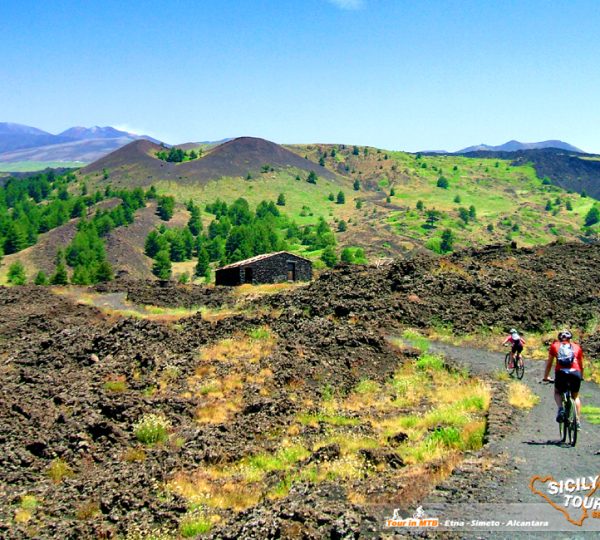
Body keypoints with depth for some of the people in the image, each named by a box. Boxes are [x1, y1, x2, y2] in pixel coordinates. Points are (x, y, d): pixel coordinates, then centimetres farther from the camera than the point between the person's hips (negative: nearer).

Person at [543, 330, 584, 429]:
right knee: (575, 397, 25)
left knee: (557, 393, 26)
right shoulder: (577, 347, 23)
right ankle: (577, 421, 14)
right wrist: (581, 377, 49)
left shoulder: (555, 346, 21)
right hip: (575, 373, 1)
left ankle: (561, 409, -2)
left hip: (561, 373, -1)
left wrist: (546, 377, 38)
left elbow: (549, 364, 25)